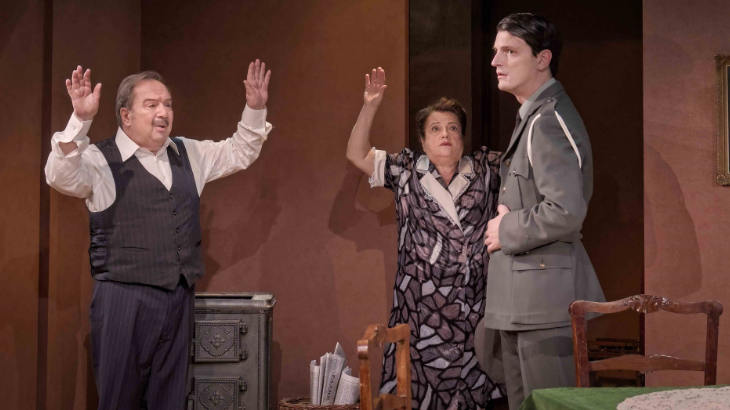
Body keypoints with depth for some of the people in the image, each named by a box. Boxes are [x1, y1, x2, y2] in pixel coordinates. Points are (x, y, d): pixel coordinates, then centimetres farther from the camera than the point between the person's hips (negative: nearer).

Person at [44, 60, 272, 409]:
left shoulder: (188, 154, 15)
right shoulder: (101, 160, -6)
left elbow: (239, 154, 25)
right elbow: (62, 176, -23)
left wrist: (255, 109, 12)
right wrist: (80, 119, -34)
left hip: (178, 299, 6)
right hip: (124, 300, -6)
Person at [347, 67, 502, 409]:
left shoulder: (485, 169, 9)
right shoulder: (407, 171, 8)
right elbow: (357, 155, 5)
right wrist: (370, 106, -4)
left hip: (472, 307, 1)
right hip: (419, 306, 0)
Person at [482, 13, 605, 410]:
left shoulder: (548, 122, -16)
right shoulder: (531, 117, 17)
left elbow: (565, 213, -26)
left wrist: (506, 231, -12)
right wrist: (506, 214, 10)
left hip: (547, 295, -11)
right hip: (522, 301, 11)